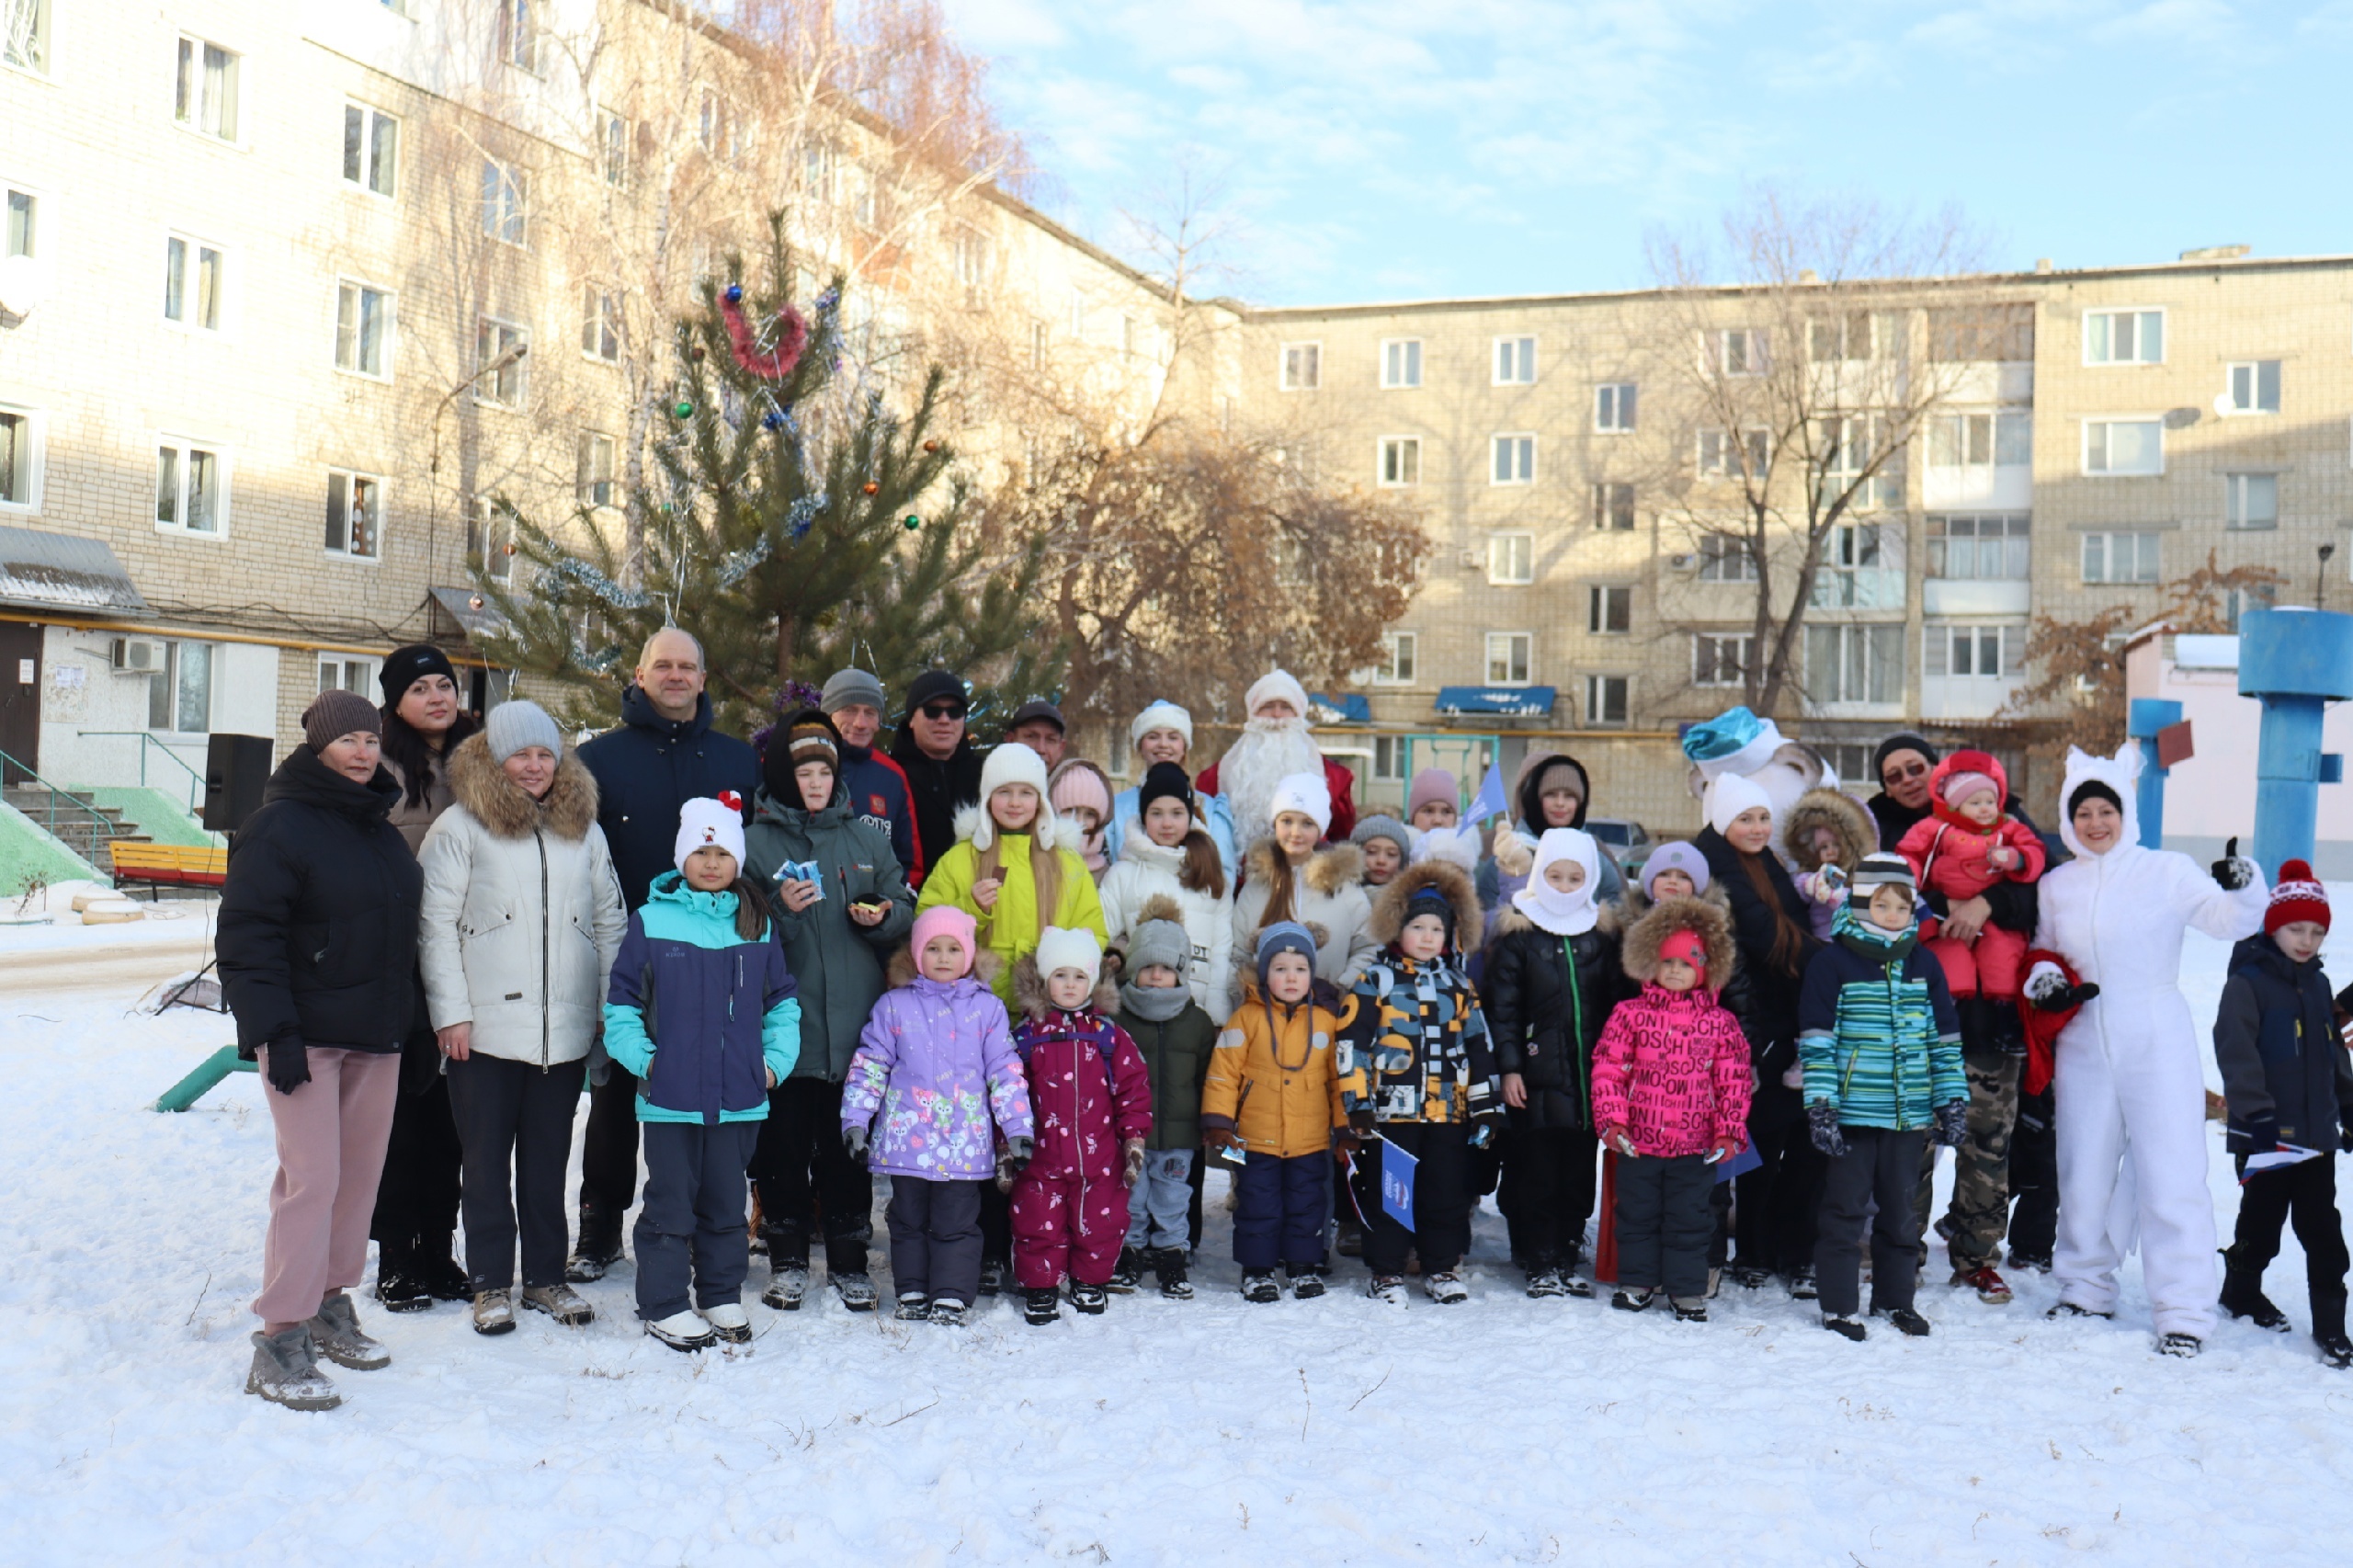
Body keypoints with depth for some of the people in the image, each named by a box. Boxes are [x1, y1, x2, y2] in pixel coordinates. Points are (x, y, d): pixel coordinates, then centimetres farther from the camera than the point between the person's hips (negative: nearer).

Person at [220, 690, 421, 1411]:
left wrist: (407, 1020, 17)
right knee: (311, 1180, -11)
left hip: (377, 1036, 7)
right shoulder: (279, 825, -9)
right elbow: (248, 933, -13)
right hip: (306, 1036, -7)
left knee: (360, 1175, 12)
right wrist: (273, 1031, -19)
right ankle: (281, 1340, -5)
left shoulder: (382, 830, 14)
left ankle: (330, 1303, 26)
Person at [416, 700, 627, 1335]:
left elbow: (610, 920, 14)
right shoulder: (460, 826, -2)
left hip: (566, 1029, 3)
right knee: (487, 1159, 6)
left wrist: (612, 1003, 7)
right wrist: (450, 1012, -9)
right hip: (484, 1029, -3)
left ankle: (546, 1276, 22)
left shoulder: (583, 829, 11)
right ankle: (490, 1284, 16)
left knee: (549, 1158, 12)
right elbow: (436, 925, -4)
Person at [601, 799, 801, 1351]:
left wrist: (776, 1059, 2)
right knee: (670, 1202, 4)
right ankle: (664, 1305, 15)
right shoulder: (651, 921, -2)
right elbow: (621, 1002, 2)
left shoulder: (757, 926, 7)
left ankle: (722, 1296, 26)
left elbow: (782, 1002, 13)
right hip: (670, 1097, -3)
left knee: (727, 1202, 13)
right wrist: (641, 1057, -8)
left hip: (740, 1096, 3)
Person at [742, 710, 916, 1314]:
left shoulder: (866, 836, 10)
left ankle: (849, 1258, 18)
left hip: (854, 1024, 2)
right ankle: (787, 1257, 19)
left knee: (848, 1144, 7)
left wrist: (881, 916, -7)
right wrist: (782, 910, -16)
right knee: (784, 1143, 5)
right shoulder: (756, 841, 3)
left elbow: (905, 911, 13)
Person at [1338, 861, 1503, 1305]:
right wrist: (1357, 1101, -9)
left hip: (1449, 1113, 3)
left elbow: (1479, 1046, 15)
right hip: (1391, 1109, -3)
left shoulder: (1459, 985, 12)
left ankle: (1442, 1268, 22)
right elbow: (1351, 1040, -4)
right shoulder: (1376, 979, 0)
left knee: (1447, 1193, 9)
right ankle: (1386, 1271, 14)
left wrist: (1486, 1105, 10)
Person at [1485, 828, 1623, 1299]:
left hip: (1590, 1074, 3)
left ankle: (1569, 1258, 18)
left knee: (1580, 1170, 7)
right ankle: (1542, 1264, 7)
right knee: (1537, 1171, -2)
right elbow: (1501, 1006, -1)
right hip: (1537, 1074, -3)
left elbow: (1618, 1001, 11)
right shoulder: (1517, 932, 0)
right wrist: (1508, 1067, -7)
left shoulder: (1603, 932, 9)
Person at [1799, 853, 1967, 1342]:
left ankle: (1895, 1298, 28)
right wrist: (1820, 1104, -13)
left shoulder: (1923, 964, 9)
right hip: (1852, 1111, -4)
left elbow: (1944, 1036, 13)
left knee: (1900, 1208, 14)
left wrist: (1952, 1101, 8)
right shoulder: (1832, 963, -4)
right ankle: (1839, 1306, 12)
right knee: (1846, 1209, 3)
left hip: (1908, 1113, 4)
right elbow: (1817, 1039, -7)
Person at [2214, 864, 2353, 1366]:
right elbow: (2235, 1052, -17)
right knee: (2261, 1222, 8)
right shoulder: (2248, 982, -9)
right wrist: (2257, 1113, -22)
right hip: (2267, 1136, -6)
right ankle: (2242, 1290, 29)